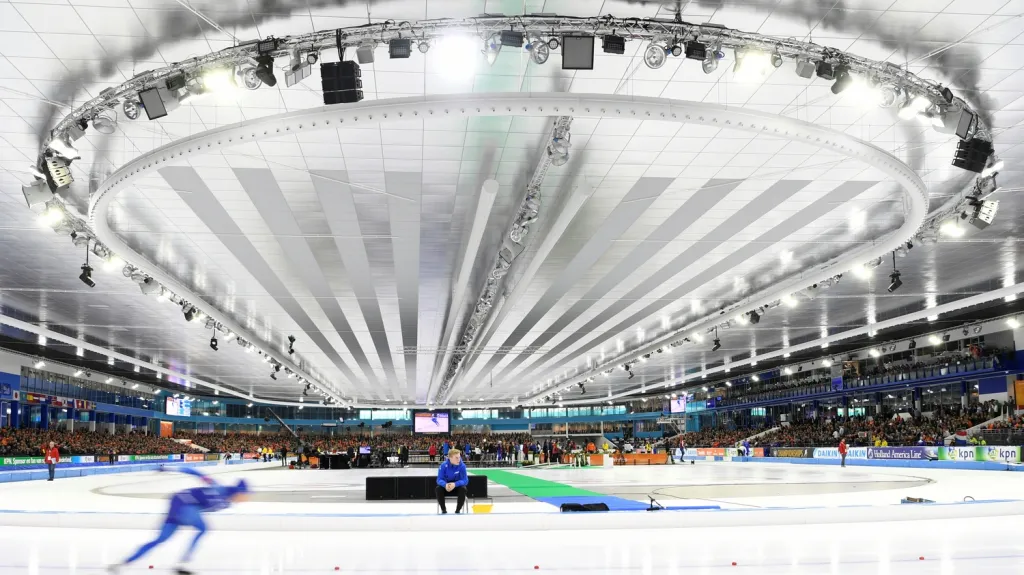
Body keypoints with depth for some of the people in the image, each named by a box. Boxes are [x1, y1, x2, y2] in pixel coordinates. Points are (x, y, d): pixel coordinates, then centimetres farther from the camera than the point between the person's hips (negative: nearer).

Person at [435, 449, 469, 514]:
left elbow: (465, 480, -22)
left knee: (463, 489, -33)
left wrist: (455, 484, -42)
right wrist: (445, 484, -43)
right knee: (438, 489, -29)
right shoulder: (444, 465, -18)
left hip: (457, 486, -1)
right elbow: (439, 479, -18)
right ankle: (444, 510, -10)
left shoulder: (462, 466, -20)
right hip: (446, 487, 1)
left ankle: (458, 510, -13)